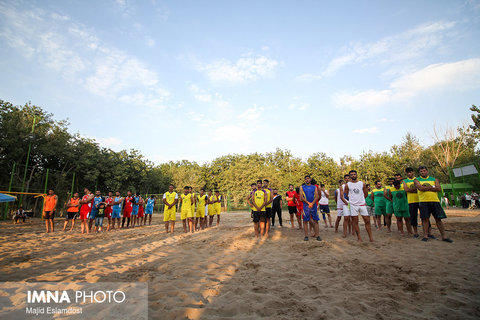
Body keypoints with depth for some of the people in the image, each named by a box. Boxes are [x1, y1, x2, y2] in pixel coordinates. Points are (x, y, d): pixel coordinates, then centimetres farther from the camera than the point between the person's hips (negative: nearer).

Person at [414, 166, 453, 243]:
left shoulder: (434, 179, 15)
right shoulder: (417, 180, 8)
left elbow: (439, 189, 0)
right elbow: (420, 188, -10)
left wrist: (426, 187, -8)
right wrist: (432, 187, -2)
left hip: (435, 201, 2)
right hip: (424, 202, -2)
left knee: (438, 219, 4)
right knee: (425, 219, -3)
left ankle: (443, 236, 12)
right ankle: (425, 236, 4)